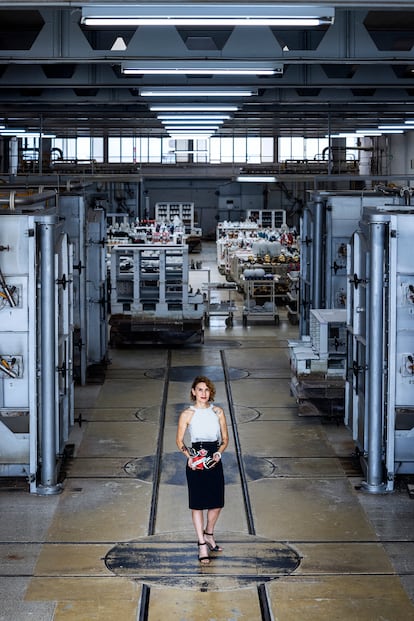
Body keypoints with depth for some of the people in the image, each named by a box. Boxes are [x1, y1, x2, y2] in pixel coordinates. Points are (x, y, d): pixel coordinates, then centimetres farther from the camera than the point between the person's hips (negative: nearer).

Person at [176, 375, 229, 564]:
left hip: (214, 461, 3)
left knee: (217, 503, 10)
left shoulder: (218, 412, 4)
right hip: (195, 463, -3)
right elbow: (179, 441, 3)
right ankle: (202, 544, 9)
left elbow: (225, 439, 9)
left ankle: (208, 534, 35)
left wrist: (219, 453, -10)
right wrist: (189, 456, -13)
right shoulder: (187, 414, -2)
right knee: (197, 504, 0)